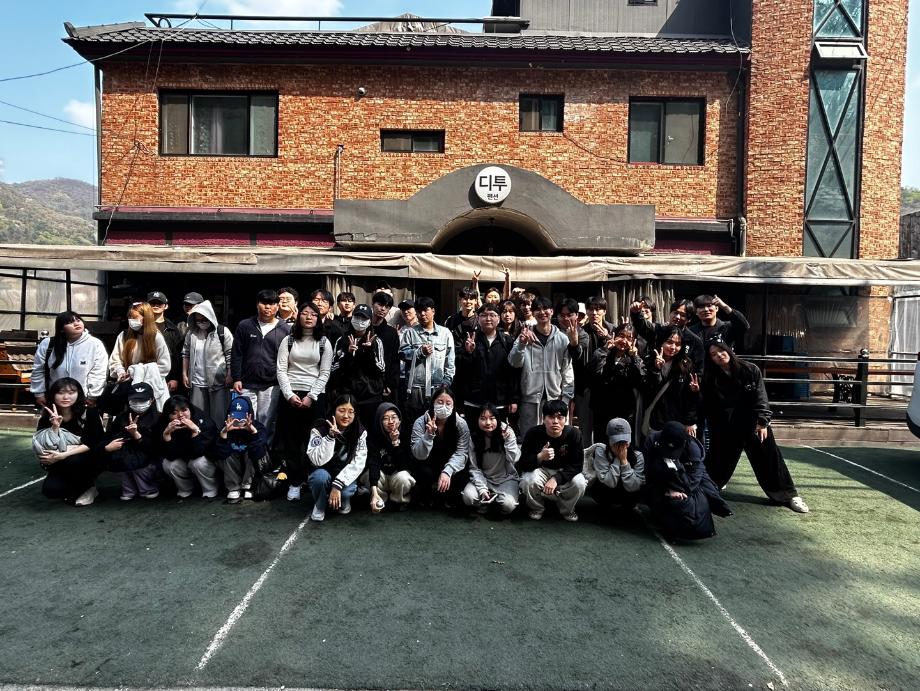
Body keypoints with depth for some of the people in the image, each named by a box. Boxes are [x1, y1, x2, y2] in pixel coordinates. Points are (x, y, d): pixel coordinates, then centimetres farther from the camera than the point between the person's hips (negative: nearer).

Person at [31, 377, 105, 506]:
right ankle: (78, 488, 8)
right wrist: (55, 427, -29)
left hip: (91, 460, -2)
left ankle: (87, 487, -4)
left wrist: (63, 455, -27)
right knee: (50, 489, -23)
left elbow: (94, 443, -18)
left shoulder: (89, 412, -14)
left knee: (72, 462, -33)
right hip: (62, 466, 3)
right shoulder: (47, 417, -5)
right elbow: (42, 447, -14)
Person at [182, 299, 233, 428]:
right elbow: (185, 354, 15)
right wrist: (184, 374, 10)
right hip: (197, 382, 4)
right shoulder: (191, 333, 7)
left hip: (218, 382, -4)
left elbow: (231, 354, -6)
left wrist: (230, 376, -9)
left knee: (218, 415, 3)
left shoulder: (222, 332, -6)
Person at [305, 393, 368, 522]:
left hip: (345, 477, 1)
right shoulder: (319, 429, -15)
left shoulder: (360, 432, -10)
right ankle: (319, 505, -2)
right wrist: (330, 437, -36)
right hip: (322, 475, -1)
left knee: (346, 492, -31)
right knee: (321, 476, -34)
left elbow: (358, 463, -17)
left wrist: (338, 484, -28)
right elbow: (318, 461, -24)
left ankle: (344, 502, 8)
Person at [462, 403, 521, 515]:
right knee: (468, 497, -27)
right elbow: (474, 467, -7)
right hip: (483, 478, 1)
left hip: (506, 478, -1)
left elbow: (514, 459, -18)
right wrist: (482, 489, -18)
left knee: (508, 505, -28)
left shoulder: (506, 431, -12)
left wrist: (508, 440, -32)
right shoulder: (473, 437, -9)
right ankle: (484, 503, 7)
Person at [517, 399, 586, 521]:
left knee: (579, 483, -27)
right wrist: (540, 457, -42)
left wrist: (556, 479, -30)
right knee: (528, 480, -32)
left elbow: (577, 465, -16)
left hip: (564, 472, 1)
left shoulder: (574, 433, -18)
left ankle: (566, 510, 6)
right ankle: (537, 508, 2)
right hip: (540, 470, -1)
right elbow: (523, 464, -21)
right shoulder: (533, 433, -21)